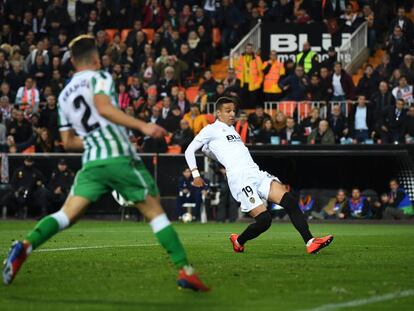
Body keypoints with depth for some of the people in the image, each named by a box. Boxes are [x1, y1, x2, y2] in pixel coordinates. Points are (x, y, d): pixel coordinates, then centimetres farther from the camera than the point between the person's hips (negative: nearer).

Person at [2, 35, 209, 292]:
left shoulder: (65, 95, 21)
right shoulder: (99, 78, 3)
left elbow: (68, 141, 22)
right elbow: (103, 107, -17)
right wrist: (142, 126, -19)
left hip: (92, 162, 5)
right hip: (119, 156, -5)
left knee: (67, 214, 0)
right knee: (155, 211, 4)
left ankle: (25, 246, -23)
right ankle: (184, 270, 0)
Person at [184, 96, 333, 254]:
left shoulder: (231, 129, 26)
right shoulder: (211, 130, 4)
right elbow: (190, 151, 4)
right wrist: (196, 175, -3)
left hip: (256, 173, 7)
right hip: (240, 179, -7)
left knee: (290, 201, -14)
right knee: (264, 219, -17)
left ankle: (310, 242, -20)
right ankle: (238, 241, 12)